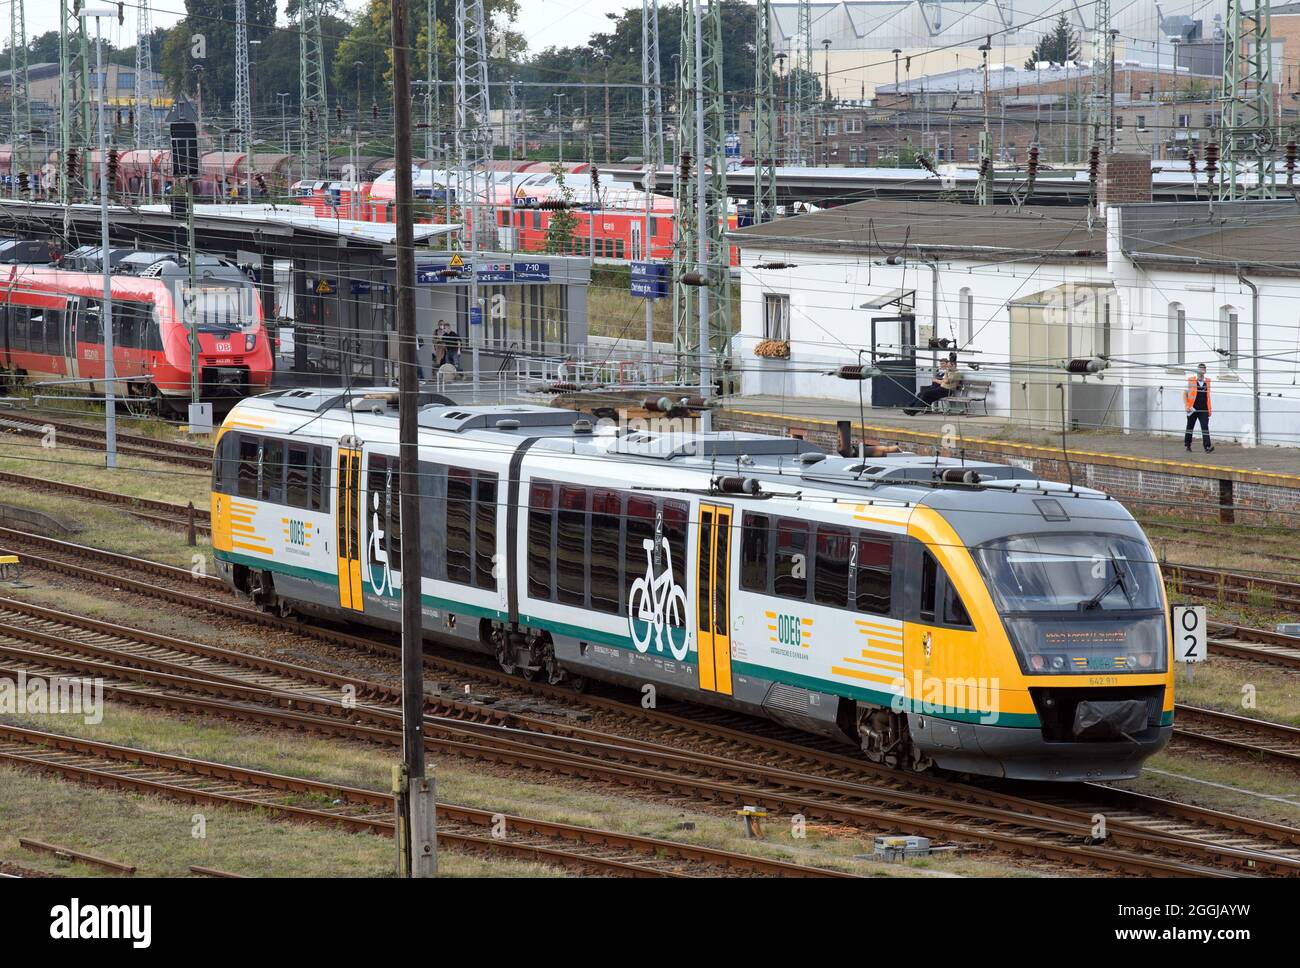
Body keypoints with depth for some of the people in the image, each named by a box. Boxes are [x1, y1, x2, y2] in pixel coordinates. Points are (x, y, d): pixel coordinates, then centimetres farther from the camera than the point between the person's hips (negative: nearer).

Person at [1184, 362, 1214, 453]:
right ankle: (1187, 445, 25)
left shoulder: (1207, 382, 8)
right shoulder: (1190, 381, -1)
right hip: (1193, 409, -1)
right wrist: (1187, 406, -10)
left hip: (1203, 410, 1)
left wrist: (1209, 410, 14)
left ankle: (1207, 447, -16)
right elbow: (1185, 394, 1)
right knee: (1190, 427, 11)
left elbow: (1208, 397, 15)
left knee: (1205, 427, -10)